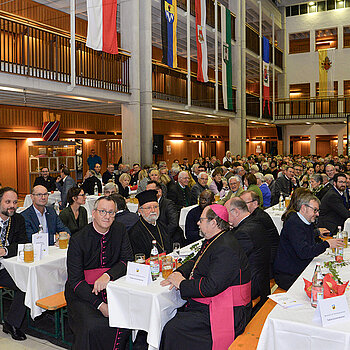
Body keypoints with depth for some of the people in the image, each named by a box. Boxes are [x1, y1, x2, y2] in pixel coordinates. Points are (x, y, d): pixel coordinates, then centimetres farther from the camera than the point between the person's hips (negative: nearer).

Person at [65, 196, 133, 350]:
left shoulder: (120, 231, 2)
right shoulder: (78, 240, -9)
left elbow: (127, 260, -2)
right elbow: (75, 280, -12)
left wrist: (108, 275, -22)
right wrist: (99, 305, -21)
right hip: (82, 292, -3)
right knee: (92, 326, -27)